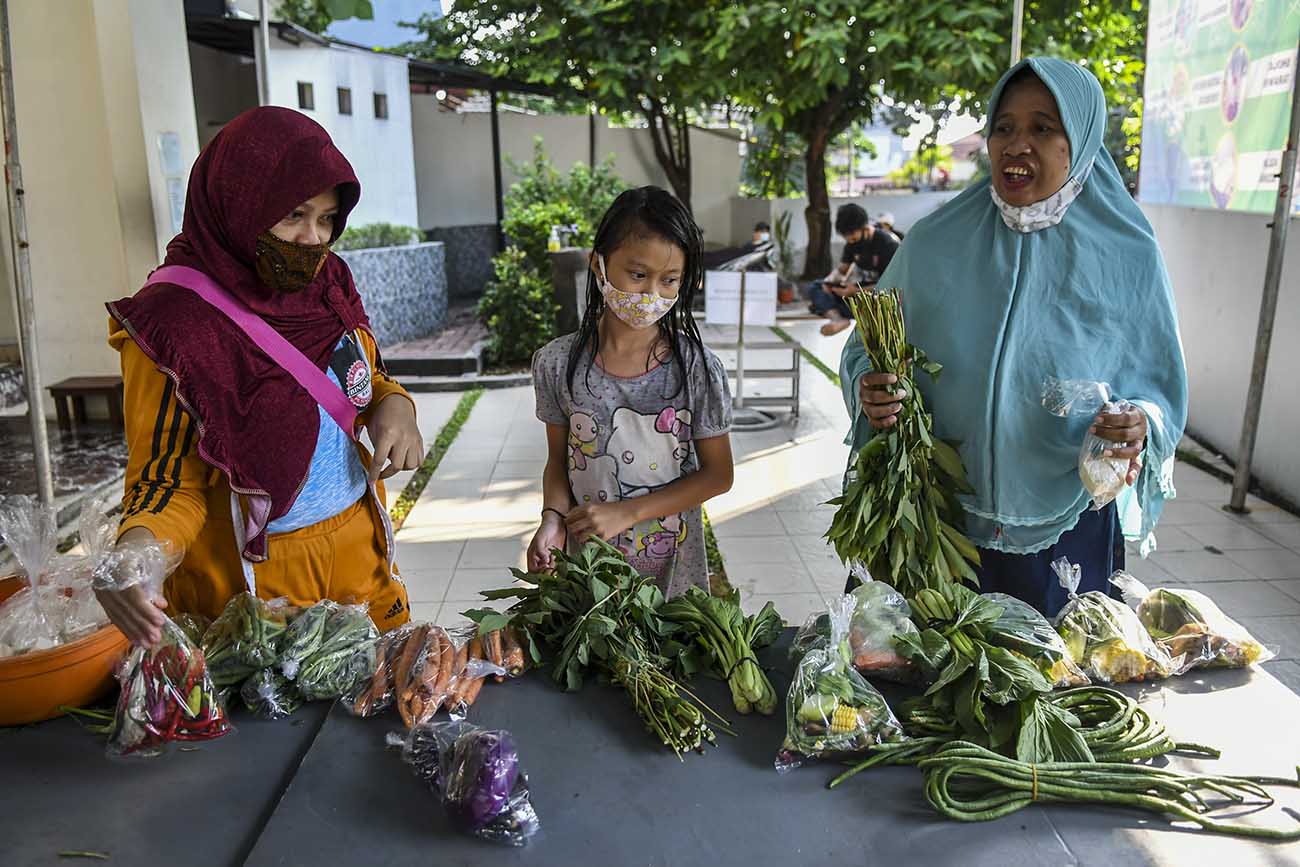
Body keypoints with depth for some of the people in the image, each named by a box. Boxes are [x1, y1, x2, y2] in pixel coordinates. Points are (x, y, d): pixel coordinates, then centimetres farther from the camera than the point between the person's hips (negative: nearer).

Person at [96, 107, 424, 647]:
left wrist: (394, 407, -10)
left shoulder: (328, 286, 0)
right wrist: (135, 546, -36)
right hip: (248, 577, -5)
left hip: (358, 550, 6)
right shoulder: (176, 324, -18)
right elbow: (169, 479, -14)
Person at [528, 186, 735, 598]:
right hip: (584, 566, 1)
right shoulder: (558, 363, -8)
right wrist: (553, 517, -17)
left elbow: (718, 474, -7)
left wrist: (626, 511, -16)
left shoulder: (698, 369, -12)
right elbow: (558, 461, 3)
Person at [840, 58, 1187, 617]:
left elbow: (1158, 383, 4)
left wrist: (1141, 425, -18)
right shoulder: (934, 243, -2)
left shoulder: (1129, 257, -3)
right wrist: (870, 392, -17)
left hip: (1066, 533, 0)